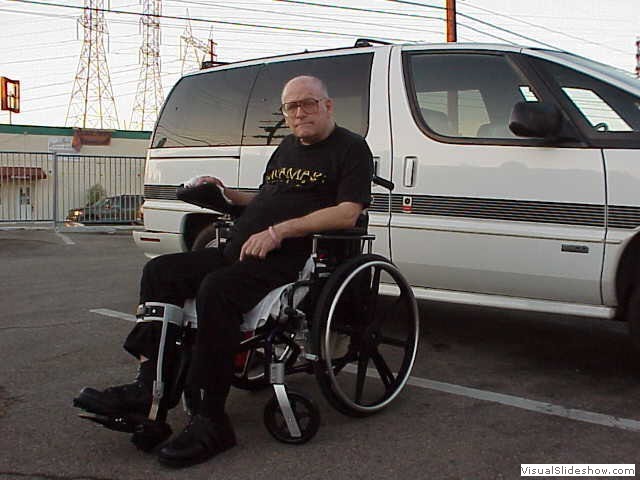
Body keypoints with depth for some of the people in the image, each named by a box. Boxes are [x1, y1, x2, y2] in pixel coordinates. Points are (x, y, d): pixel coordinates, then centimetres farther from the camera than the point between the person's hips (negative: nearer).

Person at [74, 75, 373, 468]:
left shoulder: (350, 148, 0)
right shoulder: (286, 149, 27)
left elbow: (347, 214, -14)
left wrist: (279, 231, -20)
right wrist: (226, 193, 17)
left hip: (291, 259, -9)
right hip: (238, 252, 9)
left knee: (217, 289, -34)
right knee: (161, 272, -2)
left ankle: (210, 420, -29)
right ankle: (149, 387, -9)